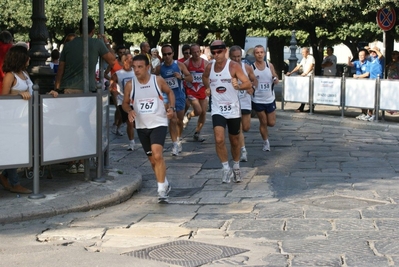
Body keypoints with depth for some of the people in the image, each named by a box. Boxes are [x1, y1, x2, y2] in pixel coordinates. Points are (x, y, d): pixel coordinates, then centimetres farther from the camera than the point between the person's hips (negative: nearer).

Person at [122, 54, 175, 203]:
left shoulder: (158, 81, -6)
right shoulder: (130, 85, -3)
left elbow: (169, 92, 11)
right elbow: (125, 103, 9)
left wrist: (171, 108, -4)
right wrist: (129, 111, -12)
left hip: (159, 124, -3)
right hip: (142, 126, 3)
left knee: (157, 155, -22)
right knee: (152, 159, 13)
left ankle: (162, 190, -16)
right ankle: (165, 184, 35)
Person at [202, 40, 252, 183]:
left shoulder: (233, 66, -13)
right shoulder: (209, 67, -1)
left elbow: (248, 84, -18)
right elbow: (204, 77, 24)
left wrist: (238, 86, -34)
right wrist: (208, 88, 9)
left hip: (233, 109, -1)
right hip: (217, 110, 2)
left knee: (234, 141, 13)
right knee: (219, 139, -18)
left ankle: (236, 167, 36)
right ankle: (226, 168, -2)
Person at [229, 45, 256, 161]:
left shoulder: (247, 68, 0)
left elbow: (254, 80, 12)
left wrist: (252, 87, -8)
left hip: (245, 101, 3)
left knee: (246, 128, 6)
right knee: (238, 129, -8)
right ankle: (243, 151, -5)